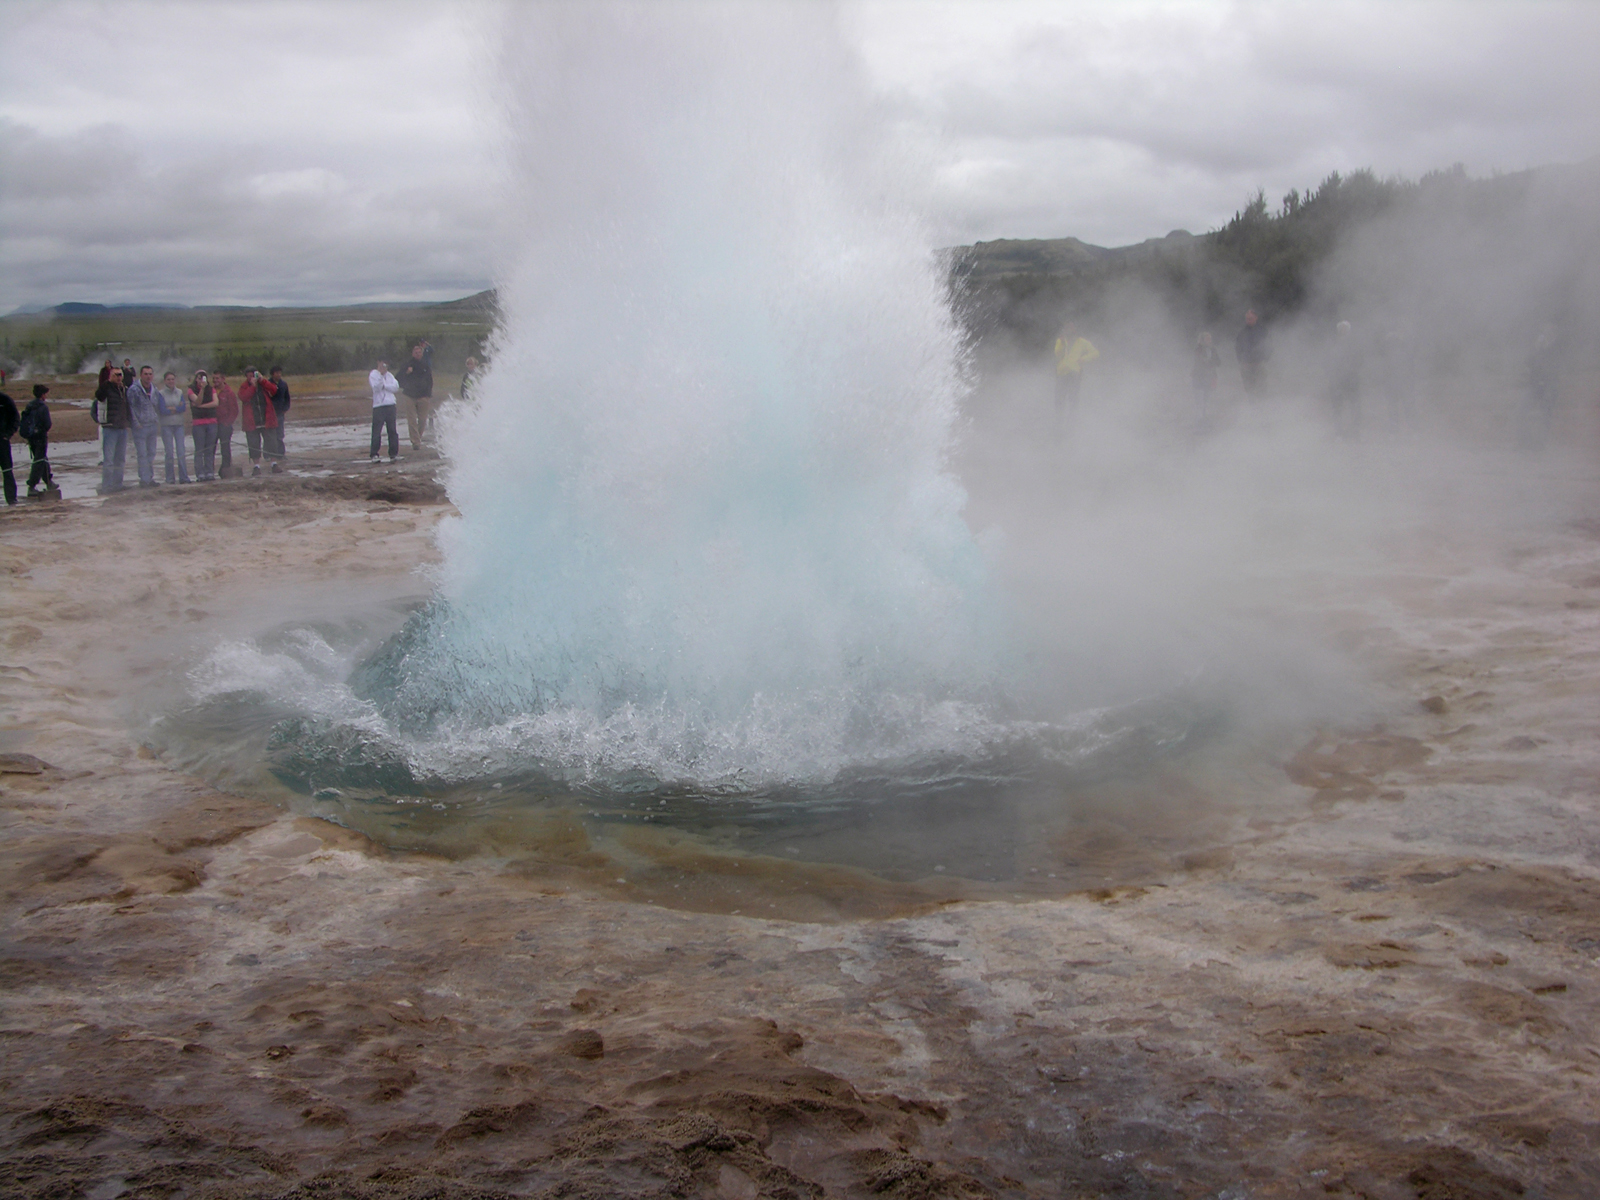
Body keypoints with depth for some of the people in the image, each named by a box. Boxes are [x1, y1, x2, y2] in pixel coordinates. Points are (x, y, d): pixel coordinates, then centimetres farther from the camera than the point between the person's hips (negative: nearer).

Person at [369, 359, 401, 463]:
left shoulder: (389, 375, 15)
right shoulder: (373, 374, 3)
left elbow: (396, 387, 1)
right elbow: (376, 388, -13)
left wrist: (384, 385, -9)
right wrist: (381, 374, -16)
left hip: (390, 405, 4)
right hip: (378, 406, -4)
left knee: (392, 431, 3)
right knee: (377, 431, -5)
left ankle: (393, 454, 6)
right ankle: (374, 454, -1)